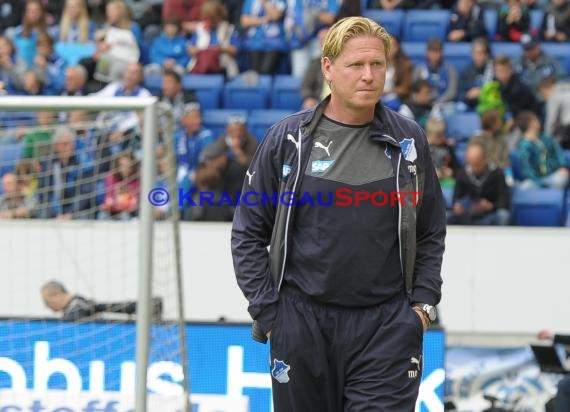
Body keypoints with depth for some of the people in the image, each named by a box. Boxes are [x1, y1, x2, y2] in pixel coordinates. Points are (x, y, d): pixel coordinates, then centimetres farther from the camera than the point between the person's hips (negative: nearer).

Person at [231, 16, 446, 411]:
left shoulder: (408, 140, 5)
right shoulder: (288, 138, 0)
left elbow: (432, 233, 12)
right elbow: (248, 233, 4)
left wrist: (423, 304, 1)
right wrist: (267, 312, -2)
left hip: (387, 325, 0)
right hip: (303, 323, 0)